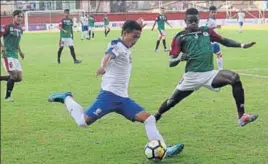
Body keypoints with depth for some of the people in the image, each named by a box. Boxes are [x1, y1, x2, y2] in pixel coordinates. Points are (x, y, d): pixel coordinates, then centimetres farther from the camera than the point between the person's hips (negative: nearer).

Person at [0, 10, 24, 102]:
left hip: (15, 56, 8)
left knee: (19, 78, 3)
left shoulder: (20, 30, 15)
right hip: (8, 55, -8)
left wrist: (20, 51, 17)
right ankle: (7, 97, 0)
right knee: (14, 75, -15)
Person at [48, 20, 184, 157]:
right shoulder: (118, 45, -11)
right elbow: (109, 54, -36)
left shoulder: (126, 49, 14)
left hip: (122, 98, 8)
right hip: (110, 94, -8)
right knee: (83, 122, -12)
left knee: (149, 119, -1)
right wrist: (103, 66, -56)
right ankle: (66, 98, 13)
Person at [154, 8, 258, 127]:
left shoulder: (206, 31, 11)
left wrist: (242, 45, 5)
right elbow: (171, 63, -1)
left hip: (210, 74, 2)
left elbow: (223, 41, 18)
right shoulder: (180, 37, 1)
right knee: (173, 100, 7)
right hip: (192, 76, -2)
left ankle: (241, 117, -22)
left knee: (234, 77, -22)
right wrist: (180, 57, -24)